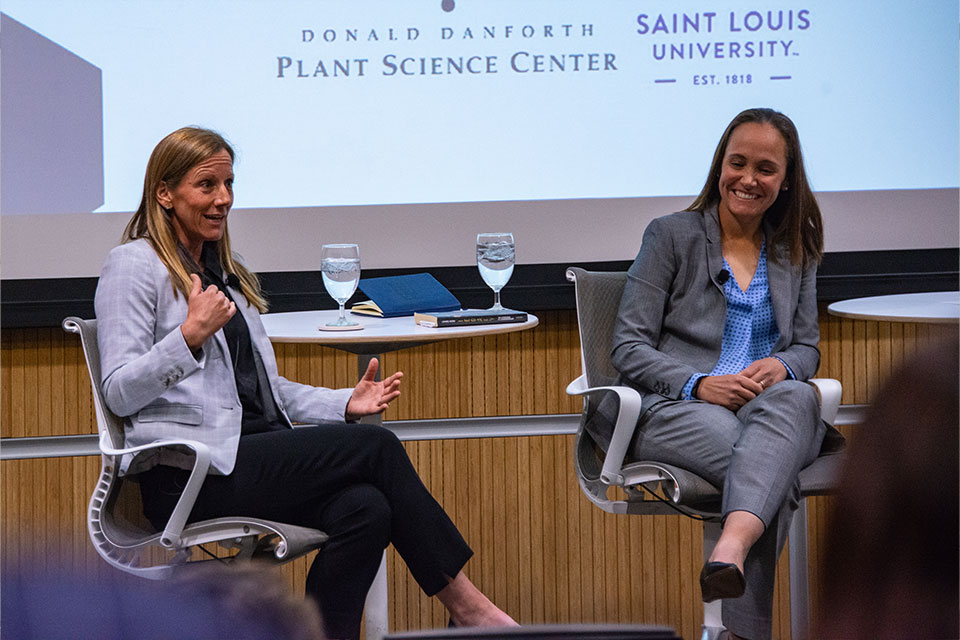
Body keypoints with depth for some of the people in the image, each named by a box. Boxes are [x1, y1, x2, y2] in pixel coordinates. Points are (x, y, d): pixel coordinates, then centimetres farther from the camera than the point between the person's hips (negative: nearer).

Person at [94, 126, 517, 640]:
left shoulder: (225, 272, 23)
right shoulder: (133, 265, -2)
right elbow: (120, 393, -11)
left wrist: (344, 403, 10)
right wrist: (189, 336, -24)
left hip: (254, 454, 8)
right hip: (188, 477, -8)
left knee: (365, 508, -23)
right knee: (376, 447, -18)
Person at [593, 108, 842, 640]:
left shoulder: (795, 250, 22)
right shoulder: (671, 235, 10)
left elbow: (807, 345, 20)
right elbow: (628, 347, 3)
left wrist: (781, 367, -7)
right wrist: (699, 385, -16)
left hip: (775, 407, 2)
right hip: (674, 408, -2)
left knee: (796, 397, -40)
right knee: (766, 464, -38)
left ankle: (732, 546, -64)